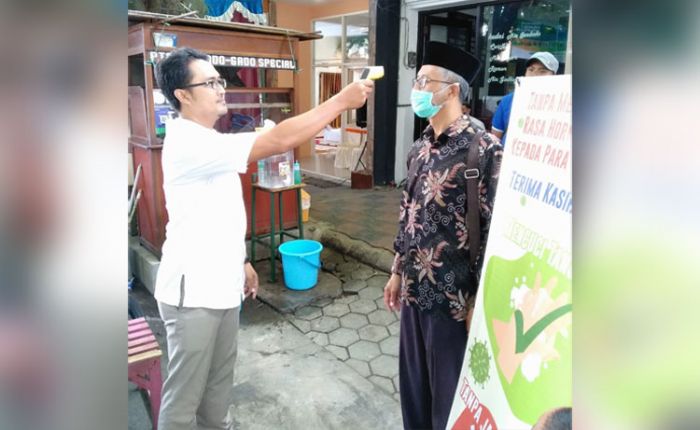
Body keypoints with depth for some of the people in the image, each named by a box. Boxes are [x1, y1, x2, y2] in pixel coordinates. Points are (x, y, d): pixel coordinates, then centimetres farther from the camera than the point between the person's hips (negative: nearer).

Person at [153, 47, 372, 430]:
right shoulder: (190, 144, -24)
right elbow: (280, 140, -31)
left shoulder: (207, 142, 9)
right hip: (193, 290, -9)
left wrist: (241, 262, 19)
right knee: (185, 393, 9)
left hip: (221, 284, 9)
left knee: (219, 383, 23)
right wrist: (343, 100, -24)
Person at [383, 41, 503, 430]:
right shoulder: (419, 148, 6)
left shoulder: (484, 150, -16)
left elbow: (494, 230, -16)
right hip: (415, 288, 7)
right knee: (412, 383, 22)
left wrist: (481, 299, -14)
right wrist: (398, 271, 16)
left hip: (455, 296, -7)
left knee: (449, 391, 13)